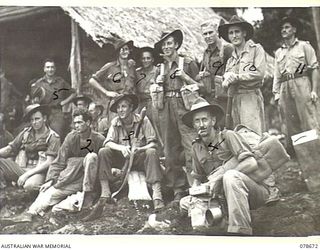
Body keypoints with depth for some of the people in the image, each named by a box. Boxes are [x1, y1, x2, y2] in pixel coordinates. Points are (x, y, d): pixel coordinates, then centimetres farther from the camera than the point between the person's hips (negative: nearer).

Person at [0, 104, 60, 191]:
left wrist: (27, 174, -16)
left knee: (30, 185, -38)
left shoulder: (53, 137, -1)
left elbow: (48, 162, -8)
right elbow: (10, 148, 14)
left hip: (38, 171, -4)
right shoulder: (26, 132, 14)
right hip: (19, 168, 4)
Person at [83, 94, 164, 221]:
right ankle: (105, 195, -27)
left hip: (140, 158, -2)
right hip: (122, 158, 2)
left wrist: (139, 149, -31)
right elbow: (108, 142, -11)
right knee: (103, 152, -22)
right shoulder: (115, 123, 1)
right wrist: (122, 148, -32)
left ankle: (157, 196, -42)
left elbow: (153, 143, -11)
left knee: (152, 153, -34)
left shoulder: (143, 120, -7)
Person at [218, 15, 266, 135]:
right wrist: (227, 80, -8)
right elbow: (225, 80, 17)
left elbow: (259, 73, -12)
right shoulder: (231, 56, 19)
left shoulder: (256, 49, 1)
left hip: (251, 97, -6)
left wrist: (235, 77, -9)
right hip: (235, 99, 6)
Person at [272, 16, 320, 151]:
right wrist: (276, 93, 8)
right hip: (285, 88, 4)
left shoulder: (304, 46, 10)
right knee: (291, 126, -1)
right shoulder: (279, 52, 23)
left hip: (301, 84, -4)